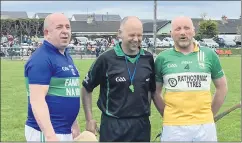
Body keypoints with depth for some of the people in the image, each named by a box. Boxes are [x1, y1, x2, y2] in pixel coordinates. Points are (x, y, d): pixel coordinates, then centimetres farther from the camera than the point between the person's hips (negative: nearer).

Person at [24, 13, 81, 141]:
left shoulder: (66, 56, 13)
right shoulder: (41, 59, -16)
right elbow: (37, 101, -22)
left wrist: (74, 125, 21)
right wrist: (50, 136, -28)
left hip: (65, 131, 9)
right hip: (47, 131, -9)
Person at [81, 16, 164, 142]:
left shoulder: (148, 59, 3)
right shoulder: (106, 59, -10)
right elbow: (86, 88, 0)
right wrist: (89, 119, -2)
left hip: (142, 124, 4)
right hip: (113, 125, -4)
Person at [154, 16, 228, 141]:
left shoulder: (209, 54, 3)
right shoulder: (163, 58, 1)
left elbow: (222, 87, 12)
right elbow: (155, 91, 10)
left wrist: (210, 114, 10)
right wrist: (167, 115, 4)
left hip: (205, 125, 1)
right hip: (173, 127, -1)